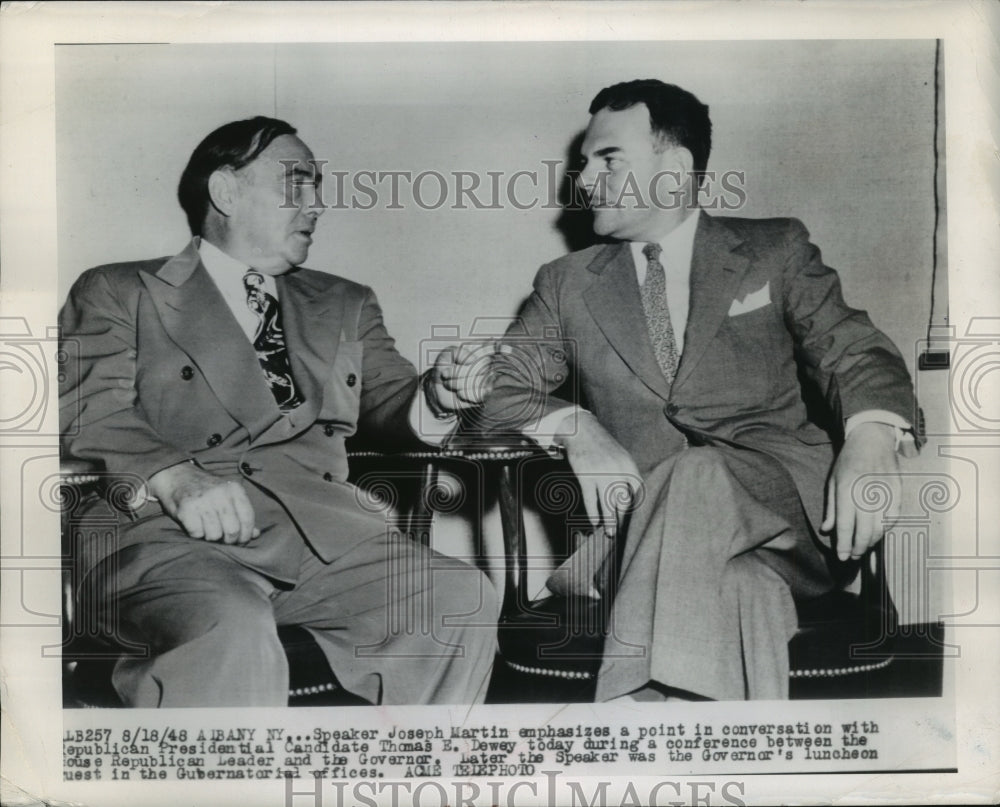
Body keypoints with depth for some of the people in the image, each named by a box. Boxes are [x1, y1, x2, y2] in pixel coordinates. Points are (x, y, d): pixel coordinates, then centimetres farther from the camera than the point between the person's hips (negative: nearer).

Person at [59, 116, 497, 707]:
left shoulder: (345, 305, 28)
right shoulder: (117, 293, 15)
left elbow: (391, 403, 21)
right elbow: (91, 408, 0)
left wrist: (437, 396, -4)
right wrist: (175, 477, -20)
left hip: (319, 529, 4)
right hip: (166, 533, -3)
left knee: (465, 601, -20)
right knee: (234, 633, -36)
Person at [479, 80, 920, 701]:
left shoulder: (776, 250, 15)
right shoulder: (567, 284, 19)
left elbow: (853, 353, 7)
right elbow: (502, 393, 11)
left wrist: (872, 441, -17)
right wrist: (576, 427, -12)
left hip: (777, 497, 0)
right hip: (639, 511, 1)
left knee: (697, 474, -36)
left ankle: (642, 694, -36)